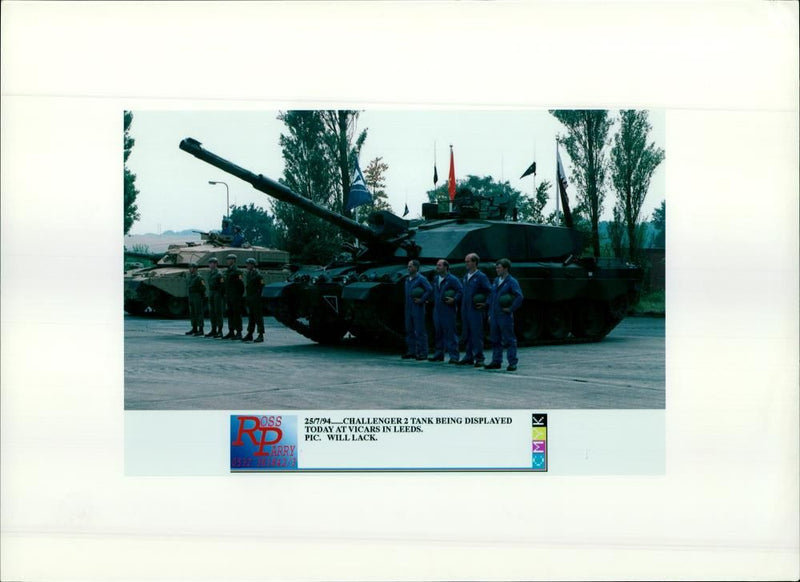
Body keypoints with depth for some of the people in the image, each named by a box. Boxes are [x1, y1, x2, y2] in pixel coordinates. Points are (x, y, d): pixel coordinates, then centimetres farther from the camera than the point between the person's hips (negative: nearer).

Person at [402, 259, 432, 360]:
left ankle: (423, 353, -3)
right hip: (408, 309, 8)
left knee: (420, 331, -6)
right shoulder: (407, 279, 16)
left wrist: (421, 300, -17)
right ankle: (412, 351, 15)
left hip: (418, 309, -8)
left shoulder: (421, 279, -9)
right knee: (409, 330, 9)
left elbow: (430, 289, -20)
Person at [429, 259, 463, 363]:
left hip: (448, 310, -7)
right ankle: (439, 354, 20)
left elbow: (461, 291, -10)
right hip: (437, 310, 7)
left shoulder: (452, 279, -8)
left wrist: (454, 300, -19)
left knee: (450, 333, -8)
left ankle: (454, 356, -6)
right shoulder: (436, 279, 15)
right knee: (438, 332, 12)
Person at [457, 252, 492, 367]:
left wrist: (485, 303, -12)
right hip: (465, 310, 8)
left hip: (476, 310, -8)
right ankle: (469, 357, 17)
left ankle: (479, 358, -1)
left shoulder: (481, 277, -8)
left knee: (476, 334, -6)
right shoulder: (466, 277, 15)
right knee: (466, 335, 10)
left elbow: (490, 291, -10)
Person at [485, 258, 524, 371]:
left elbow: (519, 297, -18)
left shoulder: (512, 282, -8)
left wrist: (511, 309, -16)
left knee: (509, 340, -3)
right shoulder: (496, 281, 14)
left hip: (505, 316, -7)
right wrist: (490, 314, 15)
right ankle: (496, 361, 19)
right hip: (494, 316, 7)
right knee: (495, 340, 11)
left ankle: (512, 363, 0)